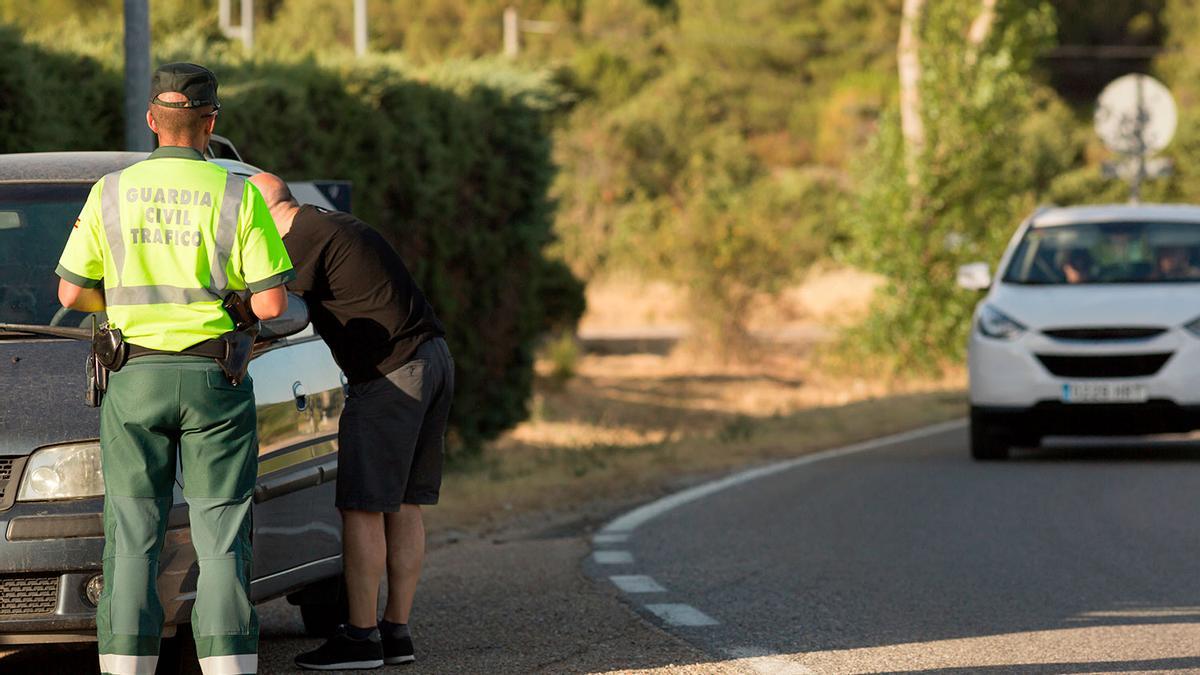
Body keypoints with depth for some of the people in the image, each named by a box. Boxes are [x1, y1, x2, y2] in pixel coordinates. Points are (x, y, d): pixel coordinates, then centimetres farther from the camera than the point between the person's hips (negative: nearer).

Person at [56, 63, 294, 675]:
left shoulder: (110, 193, 1)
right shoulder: (237, 196, -5)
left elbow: (73, 293, 5)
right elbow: (271, 304, -7)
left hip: (135, 378, 1)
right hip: (213, 378, -1)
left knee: (134, 539, 4)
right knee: (221, 540, 1)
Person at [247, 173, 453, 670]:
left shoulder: (305, 237, -8)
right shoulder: (335, 225, 22)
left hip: (390, 373, -10)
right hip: (434, 357, 10)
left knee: (363, 507, -6)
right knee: (404, 505, 11)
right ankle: (397, 630, 13)